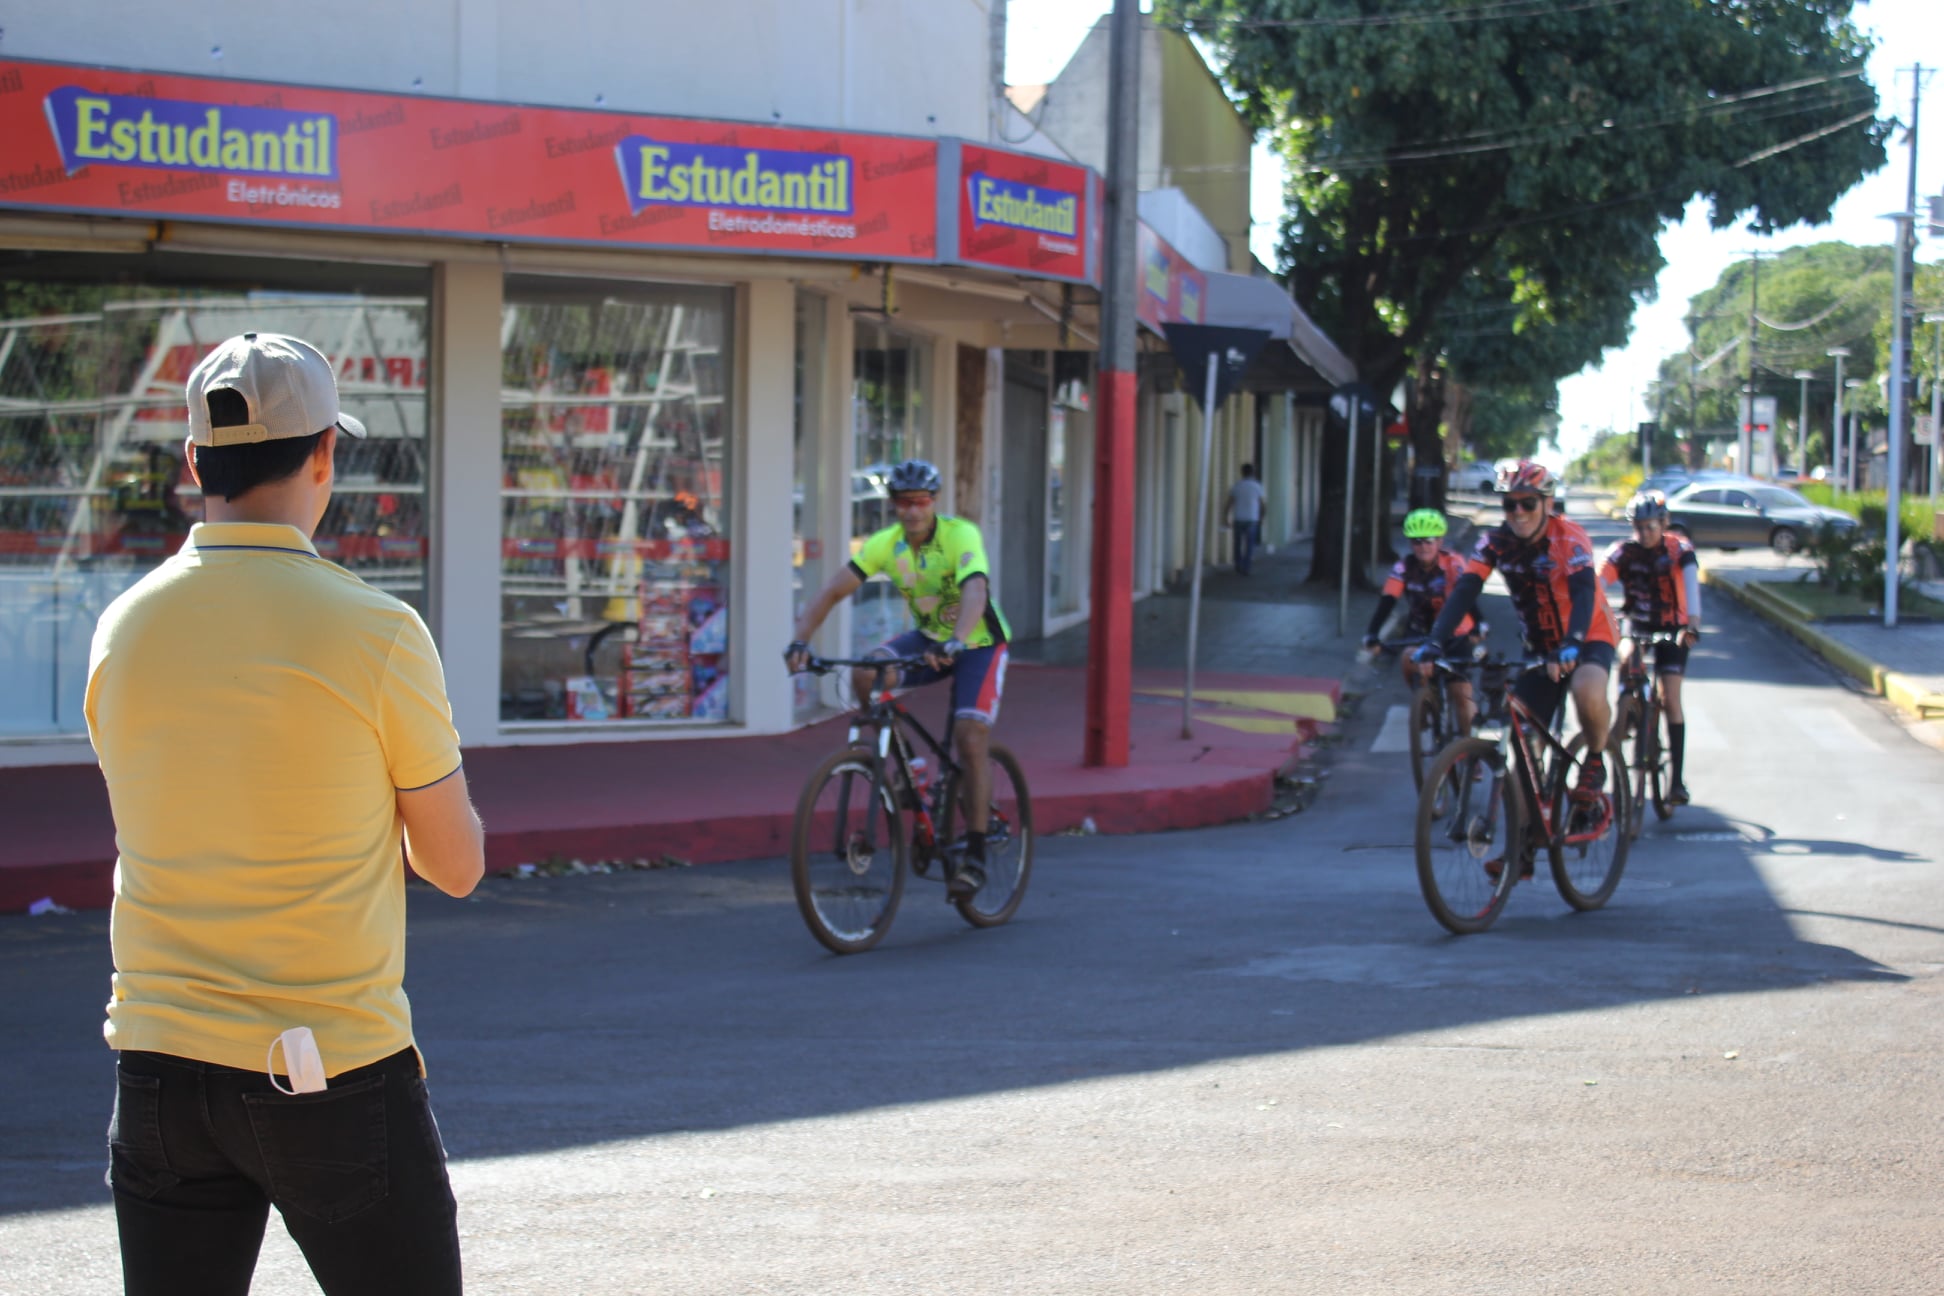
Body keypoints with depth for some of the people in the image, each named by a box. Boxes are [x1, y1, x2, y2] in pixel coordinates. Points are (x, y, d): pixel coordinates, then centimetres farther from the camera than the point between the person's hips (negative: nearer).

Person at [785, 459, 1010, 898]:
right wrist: (800, 640, -35)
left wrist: (955, 643, -61)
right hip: (928, 638, 4)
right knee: (865, 673, -24)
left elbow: (975, 593, -43)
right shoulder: (886, 544, -14)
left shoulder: (961, 536, -26)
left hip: (978, 643, -4)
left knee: (971, 742, -18)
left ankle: (974, 853, -7)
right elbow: (834, 591, -19)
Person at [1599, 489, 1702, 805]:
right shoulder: (1623, 552, -14)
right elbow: (1596, 583, -27)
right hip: (1636, 624, 2)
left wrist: (1693, 624, -49)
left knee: (1670, 699, -10)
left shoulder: (1679, 550, -17)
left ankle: (1676, 778, -9)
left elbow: (1691, 581, -32)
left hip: (1671, 629, -2)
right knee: (1627, 656, -30)